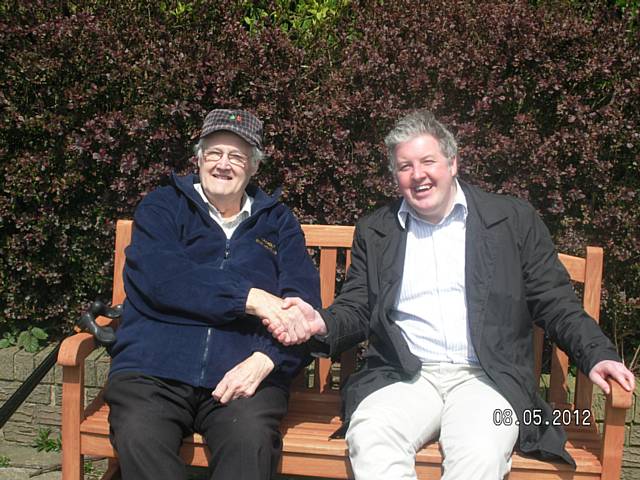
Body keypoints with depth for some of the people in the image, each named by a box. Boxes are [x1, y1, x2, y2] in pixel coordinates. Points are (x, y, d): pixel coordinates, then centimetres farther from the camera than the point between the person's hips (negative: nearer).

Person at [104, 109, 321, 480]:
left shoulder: (277, 221, 19)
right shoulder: (161, 208, 15)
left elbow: (302, 304, 6)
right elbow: (159, 278, -6)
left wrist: (266, 359, -14)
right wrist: (249, 298, -12)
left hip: (243, 369, 1)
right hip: (153, 367, 0)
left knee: (252, 438, -31)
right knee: (139, 436, -30)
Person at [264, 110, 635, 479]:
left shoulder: (514, 219, 10)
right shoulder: (374, 232, 16)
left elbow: (555, 303, 8)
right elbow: (357, 311, 14)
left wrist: (597, 354, -8)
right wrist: (322, 323, -8)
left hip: (486, 378, -1)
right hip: (404, 378, 1)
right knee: (369, 439, -30)